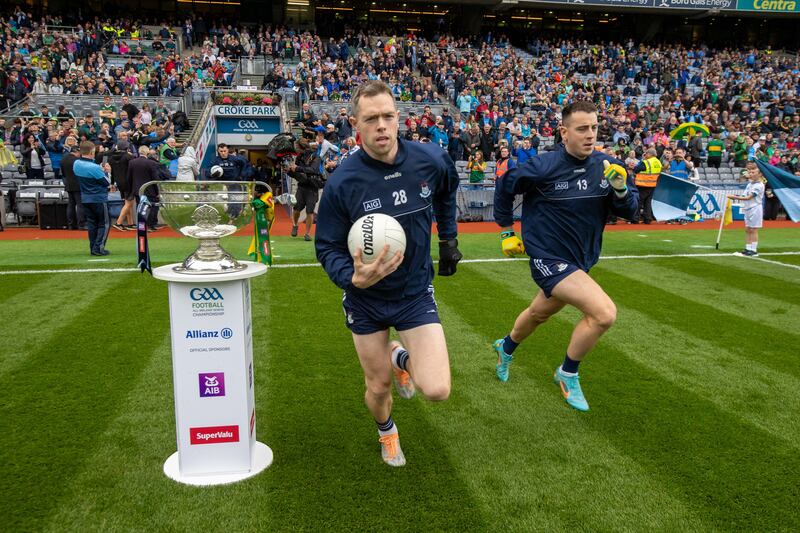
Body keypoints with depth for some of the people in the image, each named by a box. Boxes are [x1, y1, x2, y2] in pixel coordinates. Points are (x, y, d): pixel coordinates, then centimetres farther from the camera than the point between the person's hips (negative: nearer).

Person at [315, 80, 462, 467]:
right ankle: (386, 430, 51)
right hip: (365, 299, -1)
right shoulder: (342, 182, -20)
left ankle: (402, 356, 25)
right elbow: (328, 248, -13)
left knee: (437, 390, -12)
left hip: (416, 290, 1)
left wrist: (448, 238, 14)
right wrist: (353, 276, -32)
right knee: (378, 387, 12)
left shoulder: (431, 161, -13)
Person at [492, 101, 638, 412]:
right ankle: (568, 374, 4)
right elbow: (504, 186, -2)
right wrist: (507, 231, 4)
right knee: (604, 313, -21)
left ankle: (506, 348, 58)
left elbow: (630, 211, -1)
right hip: (549, 258, -6)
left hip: (581, 259, 7)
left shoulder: (606, 166, -6)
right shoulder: (543, 167, -19)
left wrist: (620, 189, -22)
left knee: (540, 313, 27)